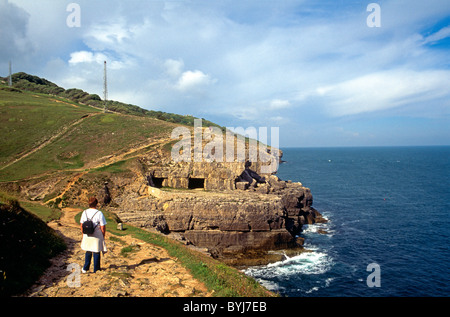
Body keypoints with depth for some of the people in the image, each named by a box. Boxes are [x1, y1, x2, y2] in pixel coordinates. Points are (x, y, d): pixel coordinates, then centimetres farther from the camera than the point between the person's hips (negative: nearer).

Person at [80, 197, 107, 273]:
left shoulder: (84, 212, -2)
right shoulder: (99, 213, -16)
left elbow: (81, 225, 6)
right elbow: (103, 227, -14)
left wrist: (83, 234, 19)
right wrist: (103, 236, 1)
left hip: (87, 236, 4)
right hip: (97, 237, -4)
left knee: (88, 252, 21)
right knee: (96, 253, 8)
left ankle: (85, 268, 28)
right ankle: (96, 270, 16)